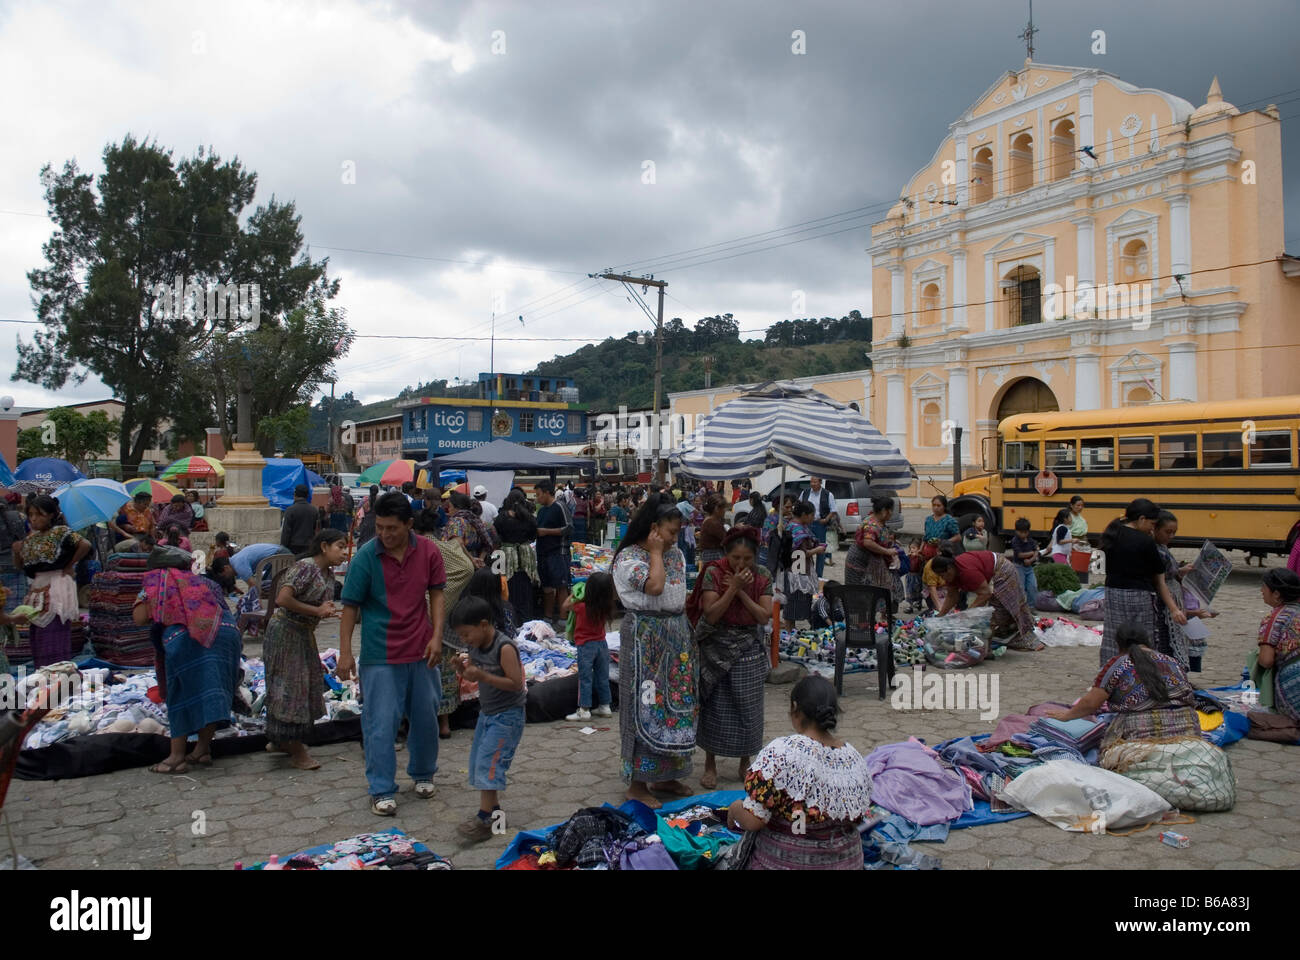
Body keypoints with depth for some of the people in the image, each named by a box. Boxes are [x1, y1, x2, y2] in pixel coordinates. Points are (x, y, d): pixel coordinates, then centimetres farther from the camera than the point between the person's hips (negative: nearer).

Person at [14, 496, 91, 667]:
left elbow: (85, 545, -21)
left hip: (56, 588, -7)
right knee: (38, 638, 8)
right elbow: (20, 565, 16)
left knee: (55, 638, -8)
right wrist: (16, 551, -3)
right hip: (37, 589, 7)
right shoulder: (30, 538, 13)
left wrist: (70, 565, -11)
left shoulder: (60, 532, -7)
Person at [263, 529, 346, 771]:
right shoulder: (305, 568, -20)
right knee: (291, 687, -3)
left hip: (305, 633, 10)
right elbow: (282, 599, -28)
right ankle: (296, 750, 5)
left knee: (306, 686, 15)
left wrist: (326, 610, -5)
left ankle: (279, 741, 30)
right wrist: (317, 611, -23)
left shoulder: (328, 573, 8)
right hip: (285, 631, -10)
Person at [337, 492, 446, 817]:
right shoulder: (365, 557, -11)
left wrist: (436, 636, -6)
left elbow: (436, 595, 4)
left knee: (426, 717, 14)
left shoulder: (428, 552, -3)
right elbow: (350, 607, -6)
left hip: (421, 651, 3)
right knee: (381, 723, -1)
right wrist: (345, 653, -11)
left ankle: (423, 774, 36)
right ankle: (381, 791, 13)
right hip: (381, 656, -3)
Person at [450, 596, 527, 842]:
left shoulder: (505, 648, -21)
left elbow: (515, 683, -24)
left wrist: (482, 675, -29)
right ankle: (494, 810, 24)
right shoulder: (475, 646, 3)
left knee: (489, 762, -13)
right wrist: (462, 668, -9)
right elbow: (473, 677, 13)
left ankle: (485, 819, -10)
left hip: (508, 715, -9)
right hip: (487, 712, 9)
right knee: (478, 763, 13)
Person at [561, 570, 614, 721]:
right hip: (602, 643, 5)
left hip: (586, 645, -4)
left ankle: (584, 710, 4)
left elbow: (565, 606, 0)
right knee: (603, 677, 15)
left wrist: (573, 594, 16)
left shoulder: (581, 606, -19)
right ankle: (605, 706, 24)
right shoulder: (606, 608, -7)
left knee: (585, 679, 2)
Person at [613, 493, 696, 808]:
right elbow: (654, 586, -26)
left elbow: (681, 596, 15)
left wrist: (688, 635, 10)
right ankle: (637, 783, 7)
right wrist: (655, 552, -14)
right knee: (647, 706, -4)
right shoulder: (628, 557, -11)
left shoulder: (675, 554, 11)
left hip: (677, 637, 8)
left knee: (677, 703, 11)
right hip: (645, 637, -8)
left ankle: (665, 775, 25)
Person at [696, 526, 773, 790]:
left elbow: (764, 616, -10)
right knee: (715, 707, 4)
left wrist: (741, 591, -19)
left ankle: (745, 763, 24)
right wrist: (733, 587, -24)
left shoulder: (762, 577, -3)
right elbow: (711, 614, -17)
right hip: (716, 650, -2)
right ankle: (710, 765, 19)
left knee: (748, 708, 7)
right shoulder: (714, 573, -10)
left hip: (749, 652, 2)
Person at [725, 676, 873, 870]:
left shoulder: (780, 752, -23)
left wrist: (734, 810, 0)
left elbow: (752, 821, -22)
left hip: (784, 863, -5)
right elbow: (858, 819, 7)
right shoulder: (856, 758, -5)